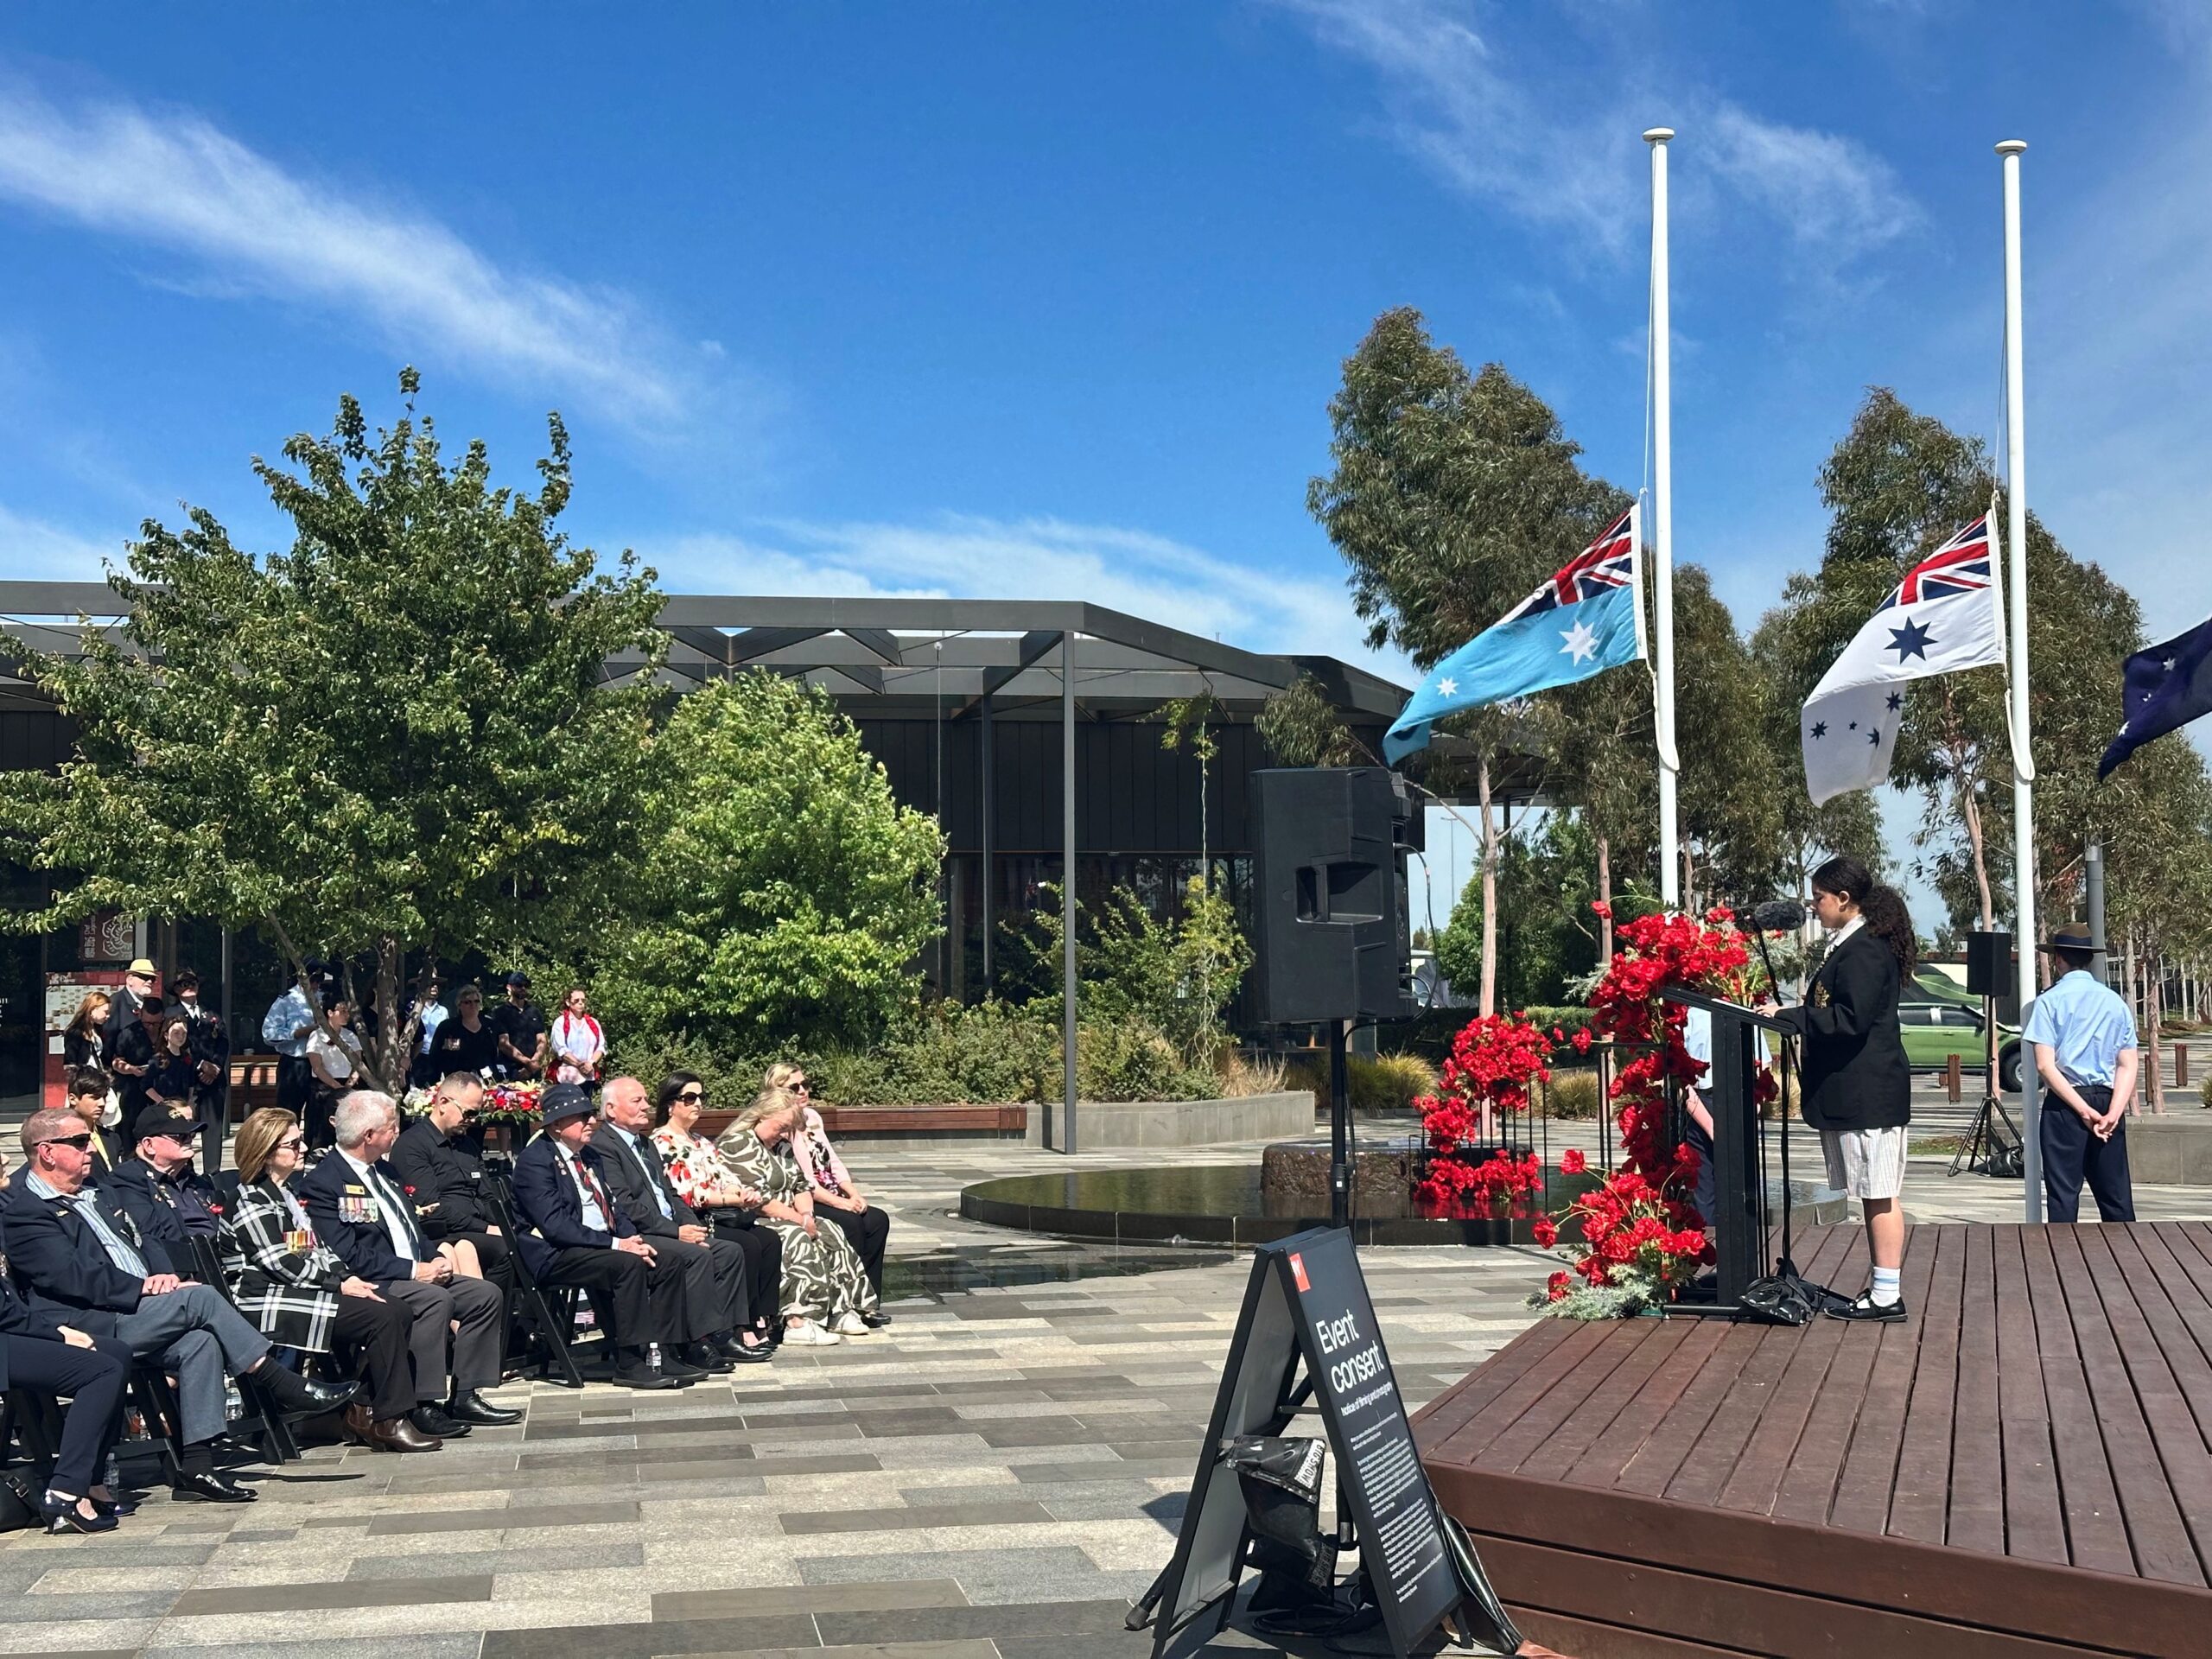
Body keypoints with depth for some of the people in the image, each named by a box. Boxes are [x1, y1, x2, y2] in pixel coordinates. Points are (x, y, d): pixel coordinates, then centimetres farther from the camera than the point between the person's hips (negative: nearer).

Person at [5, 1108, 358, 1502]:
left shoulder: (92, 1194, 24)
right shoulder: (25, 1211, -5)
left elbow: (142, 1242, 22)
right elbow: (74, 1276, -16)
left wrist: (165, 1274, 1)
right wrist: (144, 1287, -17)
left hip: (136, 1312, 8)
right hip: (93, 1325, -8)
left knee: (200, 1342, -21)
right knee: (200, 1297, -23)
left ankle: (196, 1466, -22)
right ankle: (285, 1389, -16)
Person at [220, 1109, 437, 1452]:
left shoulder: (285, 1192, 20)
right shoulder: (250, 1201, -10)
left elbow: (316, 1247, 18)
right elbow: (282, 1264, -17)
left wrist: (348, 1276, 1)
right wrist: (340, 1284, -13)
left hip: (296, 1290, 10)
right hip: (268, 1304, -10)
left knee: (400, 1314, -6)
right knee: (382, 1317, -22)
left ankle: (365, 1410, -3)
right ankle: (389, 1421, -16)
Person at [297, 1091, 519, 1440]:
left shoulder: (384, 1169, 18)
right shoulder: (322, 1182, -11)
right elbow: (348, 1257, -19)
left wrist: (436, 1255, 4)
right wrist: (413, 1270, -19)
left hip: (418, 1272, 9)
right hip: (374, 1282, -9)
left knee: (487, 1295, -4)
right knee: (436, 1300, -33)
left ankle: (465, 1396, -3)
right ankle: (422, 1407, -26)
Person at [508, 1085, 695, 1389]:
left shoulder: (586, 1156, 17)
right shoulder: (535, 1160, -11)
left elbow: (612, 1208, 20)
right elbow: (554, 1225, -21)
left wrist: (632, 1238, -1)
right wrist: (614, 1244, -22)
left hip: (602, 1245, 9)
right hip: (554, 1256, -9)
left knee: (667, 1265, -9)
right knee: (628, 1265, -31)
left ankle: (662, 1354, -8)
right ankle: (630, 1364, -25)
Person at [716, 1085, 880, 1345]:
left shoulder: (778, 1146, 18)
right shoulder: (738, 1144, -13)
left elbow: (801, 1184, 18)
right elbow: (756, 1198, -20)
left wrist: (807, 1213, -4)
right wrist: (799, 1220, -16)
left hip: (785, 1219, 10)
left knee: (831, 1234, -9)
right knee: (798, 1240, -32)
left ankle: (840, 1312, -11)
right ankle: (798, 1323, -36)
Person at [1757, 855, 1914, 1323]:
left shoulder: (1864, 950, -16)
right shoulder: (1850, 946, 16)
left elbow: (1850, 1019, -23)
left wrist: (1787, 1017, -20)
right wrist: (1791, 1013, 13)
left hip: (1867, 1093, -11)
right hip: (1853, 1092, 11)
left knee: (1879, 1195, -5)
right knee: (1875, 1195, 13)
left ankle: (1887, 1295, -1)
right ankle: (1882, 1289, 18)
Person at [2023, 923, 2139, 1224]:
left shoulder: (2049, 1001, -4)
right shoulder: (2115, 1002, 9)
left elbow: (2045, 1066, -13)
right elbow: (2129, 1066, 1)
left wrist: (2084, 1111, -14)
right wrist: (2112, 1113, -9)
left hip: (2065, 1105, -4)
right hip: (2108, 1101, 4)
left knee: (2063, 1194, -1)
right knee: (2117, 1196, 8)